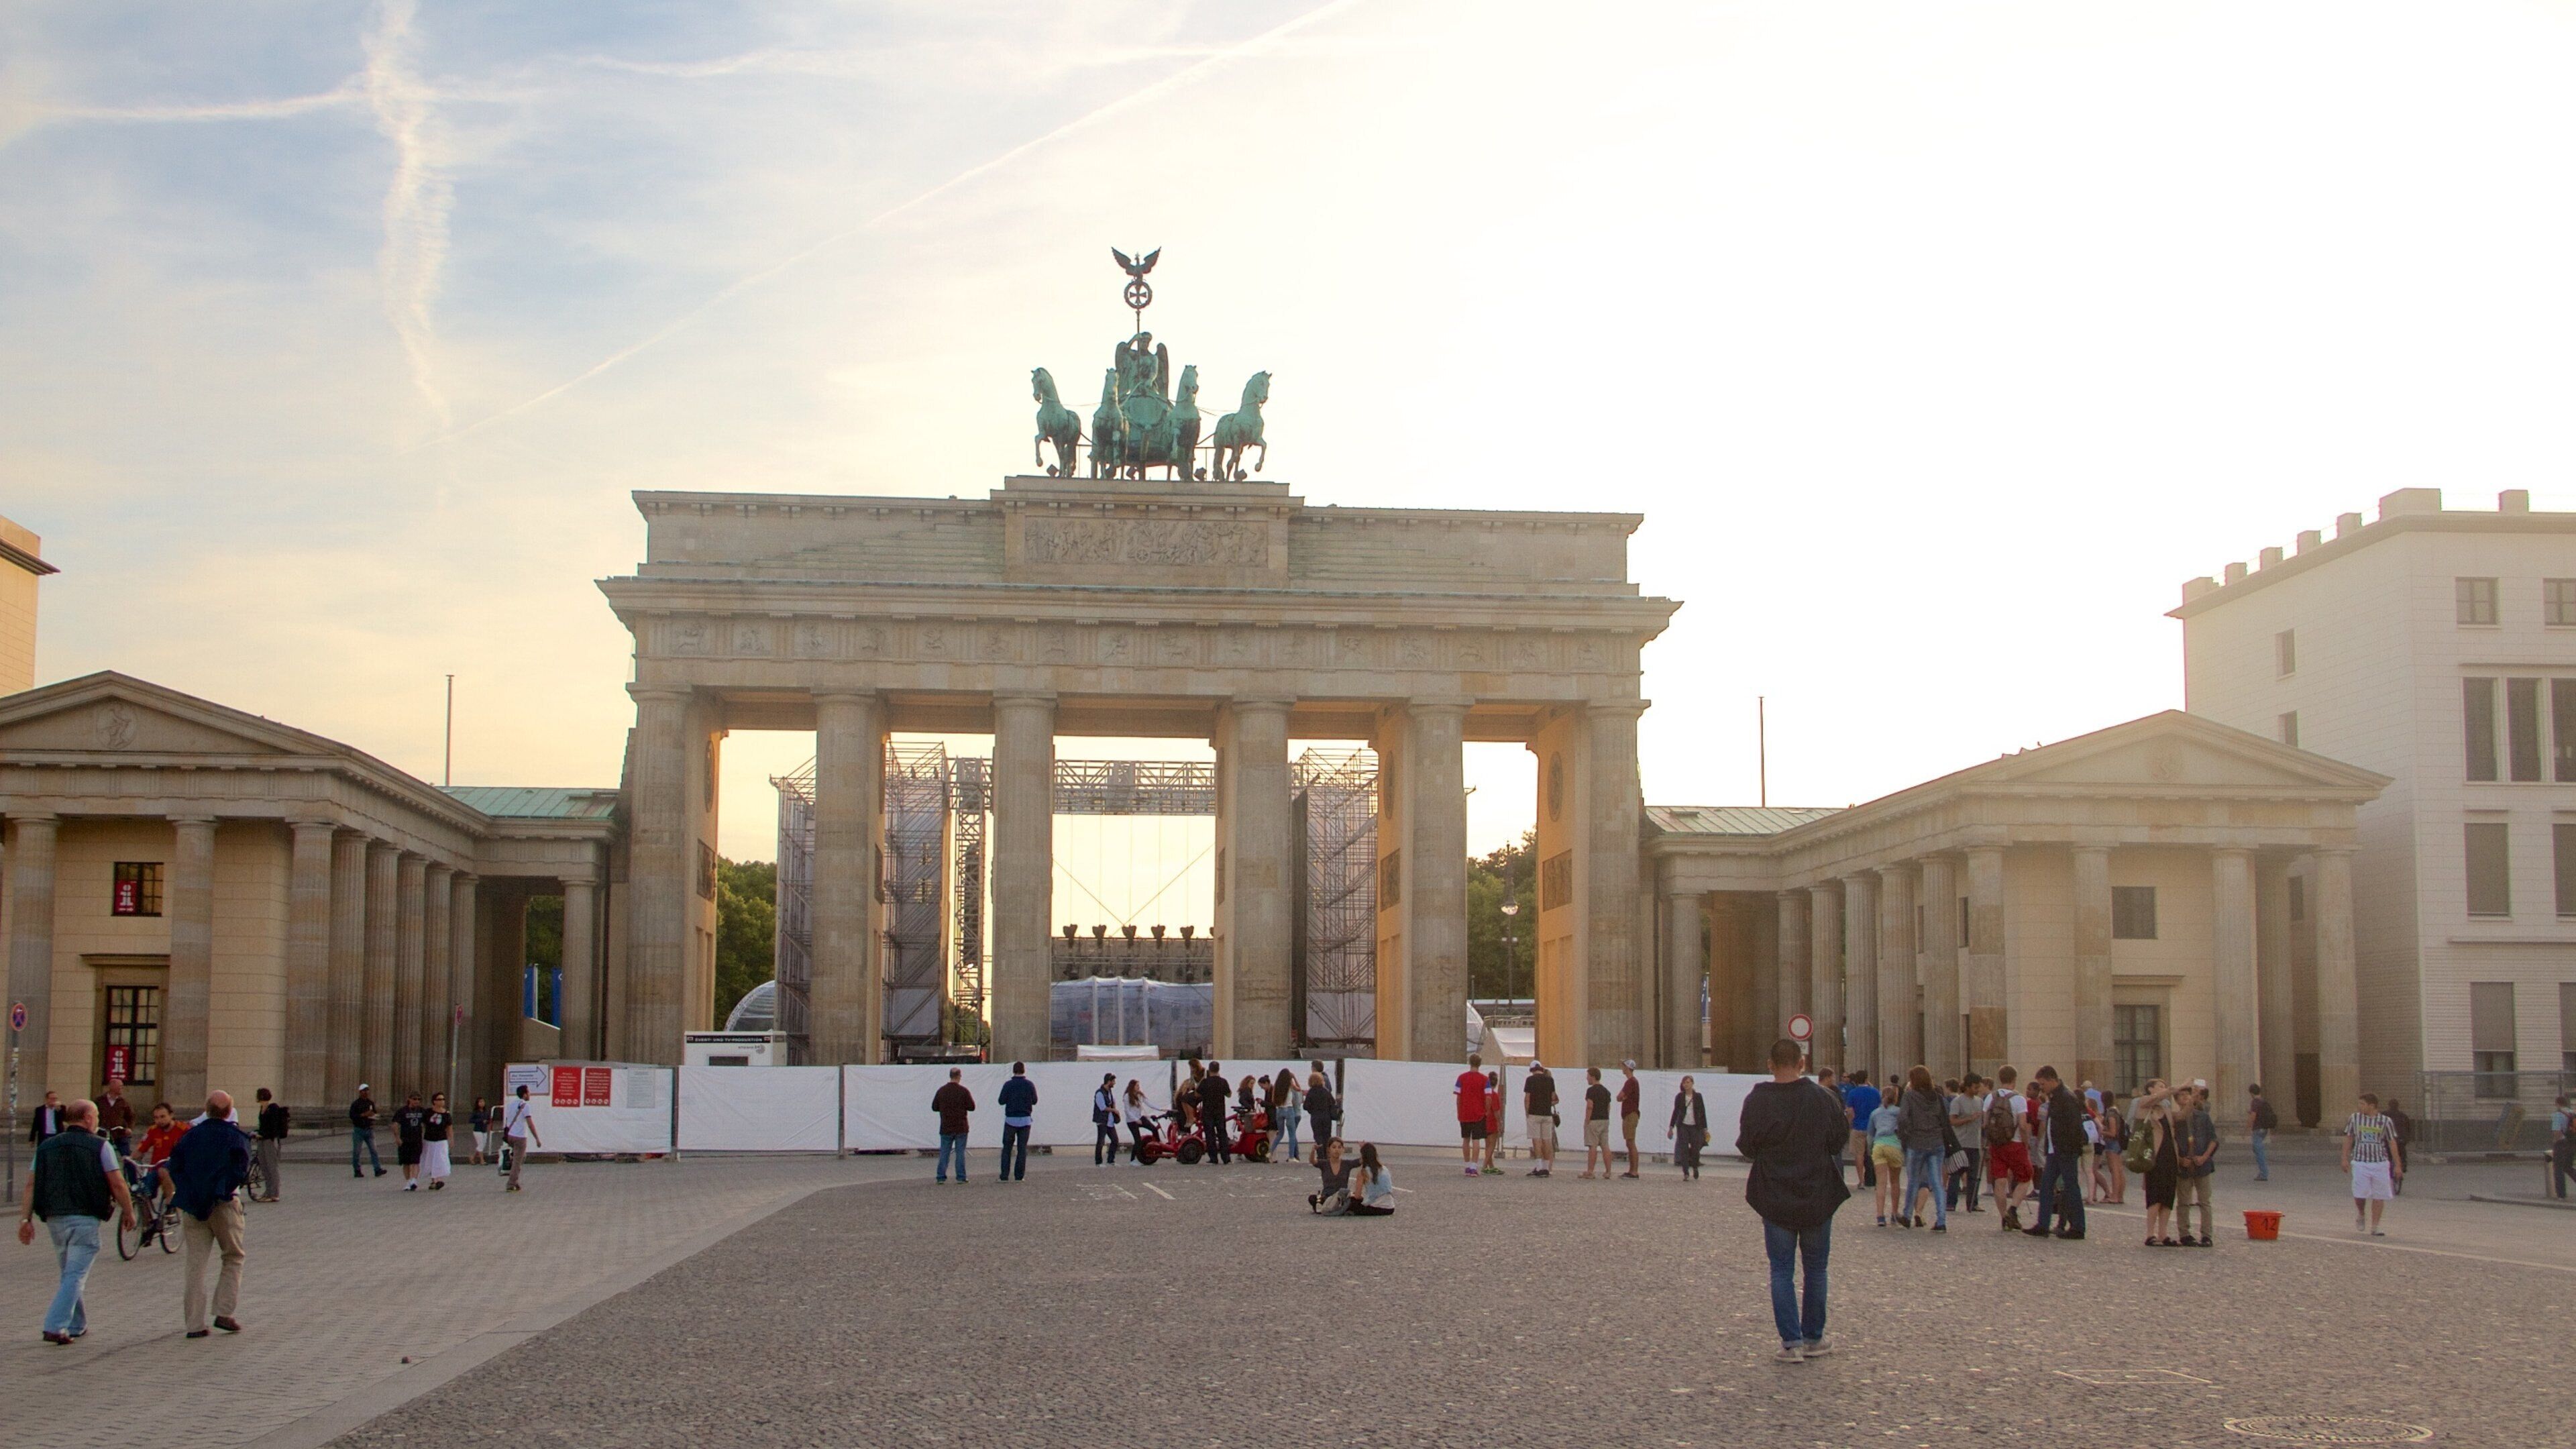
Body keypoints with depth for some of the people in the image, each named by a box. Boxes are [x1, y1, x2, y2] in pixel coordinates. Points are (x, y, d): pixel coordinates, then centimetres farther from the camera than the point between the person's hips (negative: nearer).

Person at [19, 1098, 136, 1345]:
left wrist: (25, 1218, 2)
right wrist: (128, 1212, 5)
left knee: (67, 1274, 19)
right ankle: (55, 1327, -14)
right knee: (76, 1275, -4)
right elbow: (117, 1183, -6)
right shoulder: (100, 1146, -2)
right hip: (85, 1217, -5)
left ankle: (76, 1325, 26)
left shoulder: (46, 1146, 12)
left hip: (54, 1218, 5)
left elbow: (31, 1184, 4)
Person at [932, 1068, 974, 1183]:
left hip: (946, 1127, 2)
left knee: (944, 1152, 8)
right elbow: (972, 1107, -7)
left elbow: (934, 1107, 6)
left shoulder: (941, 1091, 0)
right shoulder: (963, 1091, -9)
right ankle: (961, 1177, 2)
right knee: (960, 1153, 3)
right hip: (961, 1127, -2)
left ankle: (941, 1177, 5)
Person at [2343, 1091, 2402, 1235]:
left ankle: (2375, 1227, 9)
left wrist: (2398, 1165, 3)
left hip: (2380, 1163, 0)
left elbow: (2392, 1143, 4)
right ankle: (2361, 1215, 21)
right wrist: (2345, 1159, 7)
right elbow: (2348, 1139, 11)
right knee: (2360, 1194, -10)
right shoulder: (2354, 1118, 3)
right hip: (2360, 1163, 0)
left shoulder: (2385, 1122, 0)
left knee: (2379, 1196, 0)